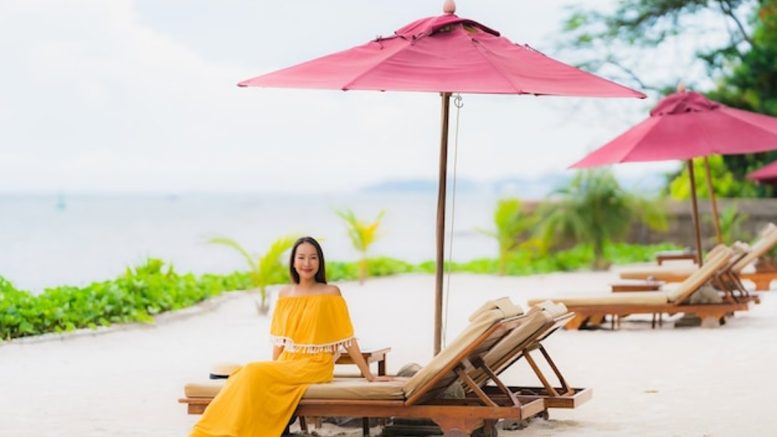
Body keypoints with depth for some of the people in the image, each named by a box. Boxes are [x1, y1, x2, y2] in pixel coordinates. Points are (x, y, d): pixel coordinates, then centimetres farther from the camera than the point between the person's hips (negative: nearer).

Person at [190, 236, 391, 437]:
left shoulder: (330, 293, -2)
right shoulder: (285, 293, 11)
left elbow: (347, 337, -2)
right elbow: (279, 338, 14)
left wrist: (368, 375, -3)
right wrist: (273, 369, 3)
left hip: (315, 366, -4)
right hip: (286, 363, 4)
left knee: (256, 375, -28)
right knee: (247, 374, -27)